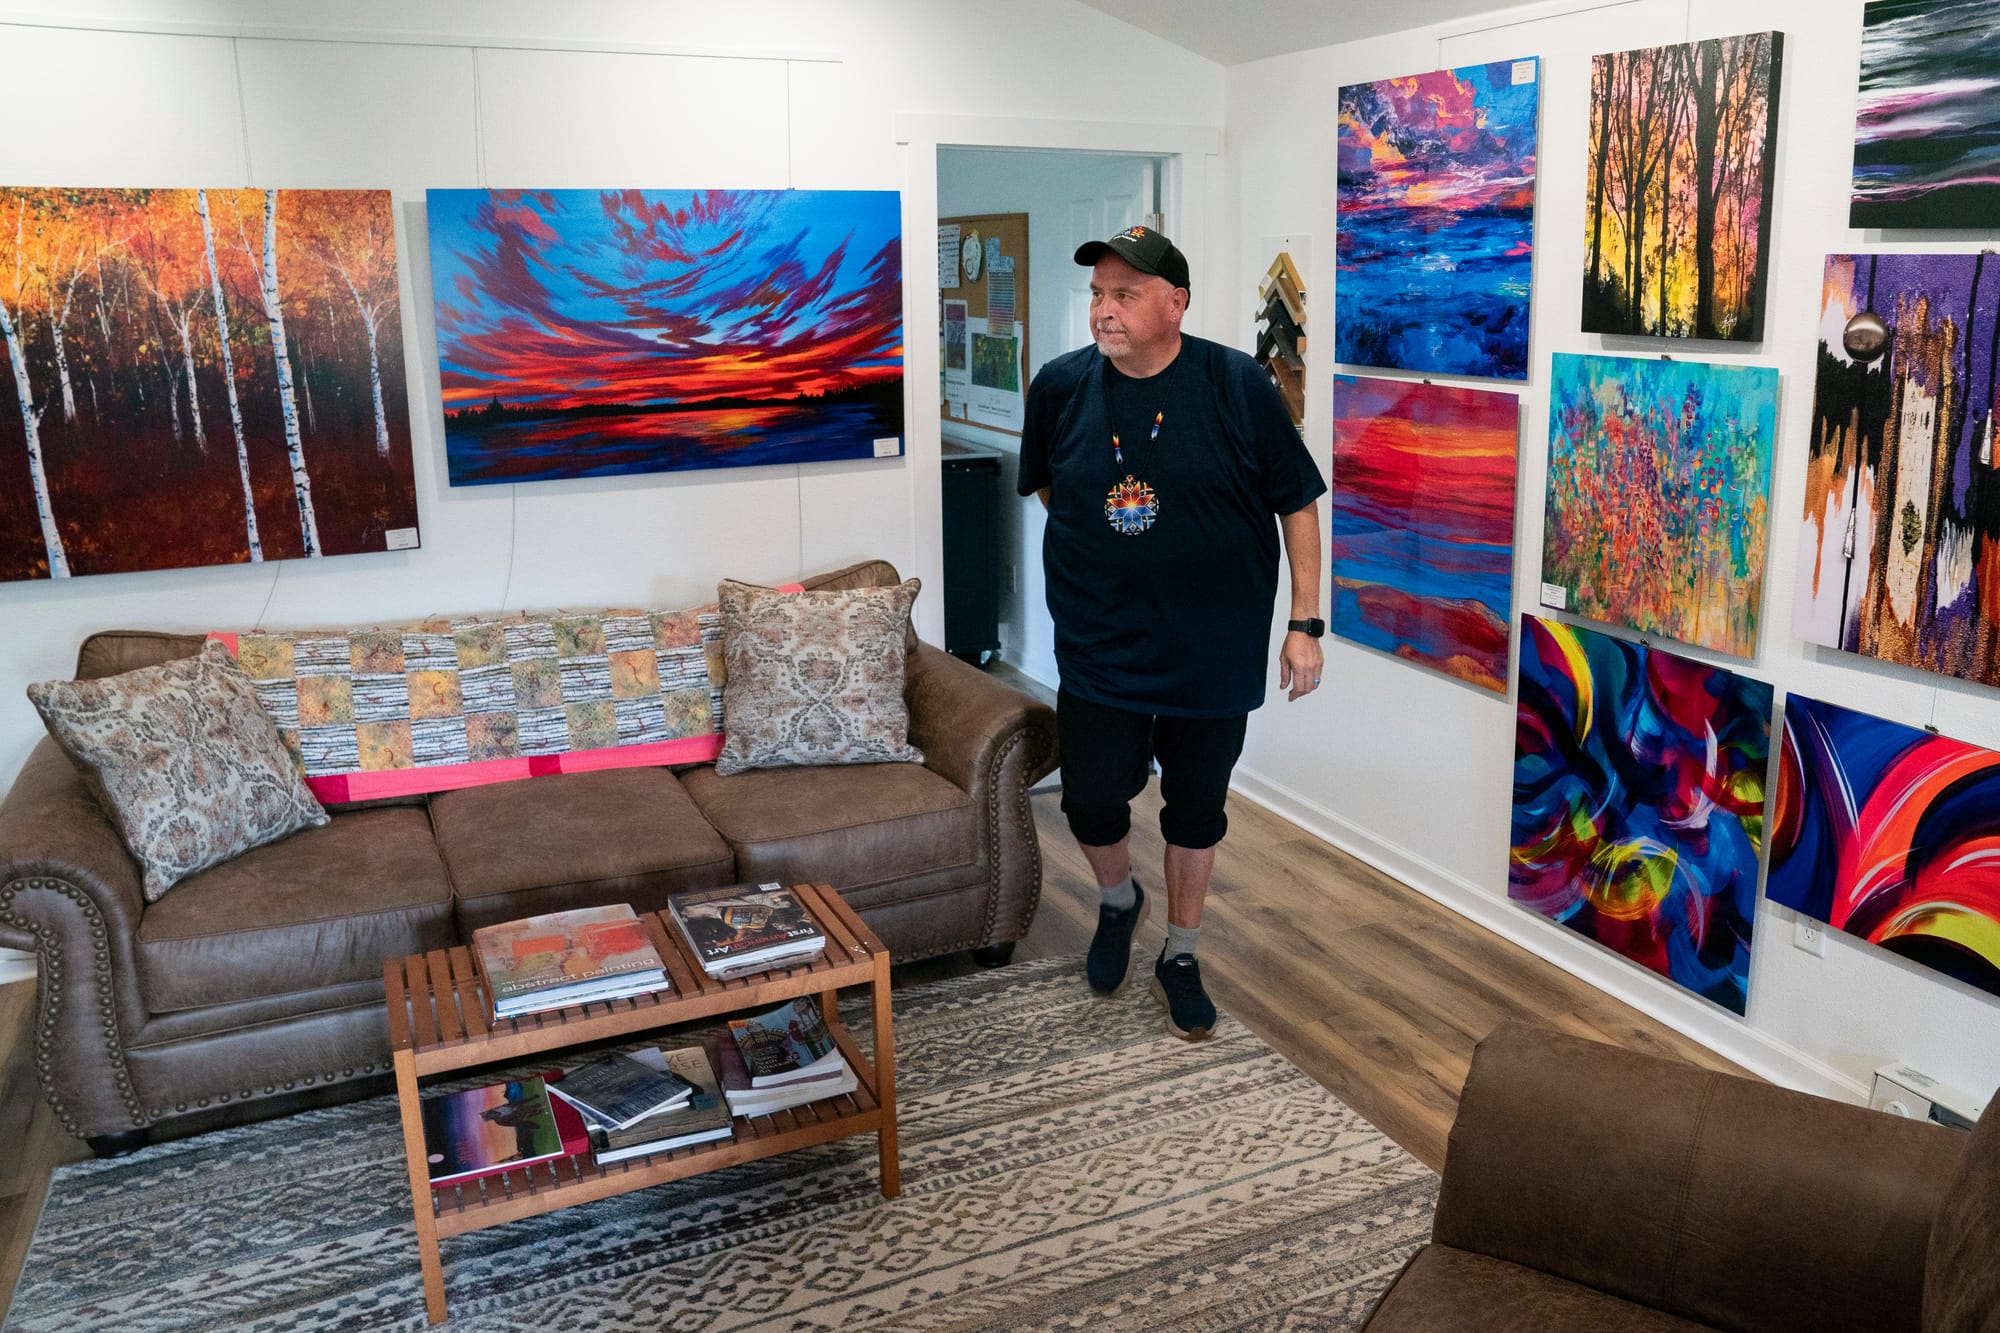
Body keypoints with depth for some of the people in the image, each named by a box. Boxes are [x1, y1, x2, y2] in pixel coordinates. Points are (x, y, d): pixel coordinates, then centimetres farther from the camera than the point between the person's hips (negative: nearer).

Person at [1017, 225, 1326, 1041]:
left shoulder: (1237, 386, -12)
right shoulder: (1061, 385, -5)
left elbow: (1297, 504, -4)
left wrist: (1306, 623, -7)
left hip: (1214, 654, -1)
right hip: (1100, 652, 2)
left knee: (1196, 810, 12)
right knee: (1091, 805, 6)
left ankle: (1181, 957, 33)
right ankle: (1118, 901, 40)